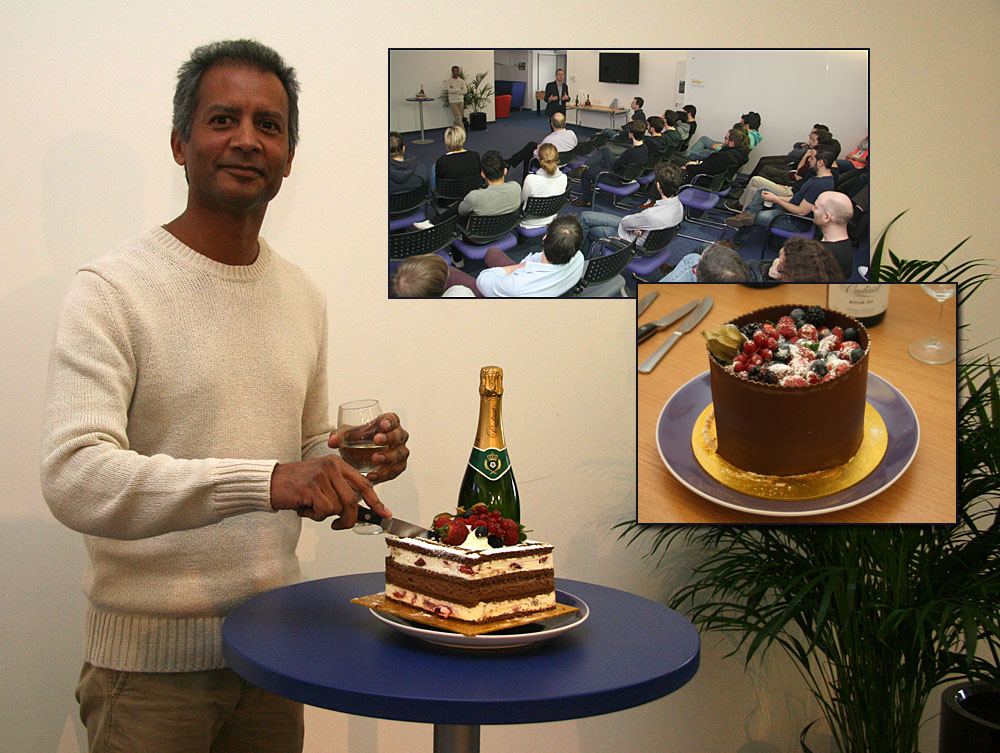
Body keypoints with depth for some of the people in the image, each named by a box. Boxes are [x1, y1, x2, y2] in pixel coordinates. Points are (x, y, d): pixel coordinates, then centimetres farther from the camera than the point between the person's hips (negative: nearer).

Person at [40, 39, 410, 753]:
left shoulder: (303, 297, 8)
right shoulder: (112, 290, -12)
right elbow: (74, 477, -25)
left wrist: (350, 461, -5)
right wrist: (264, 480, -35)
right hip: (152, 659, -5)